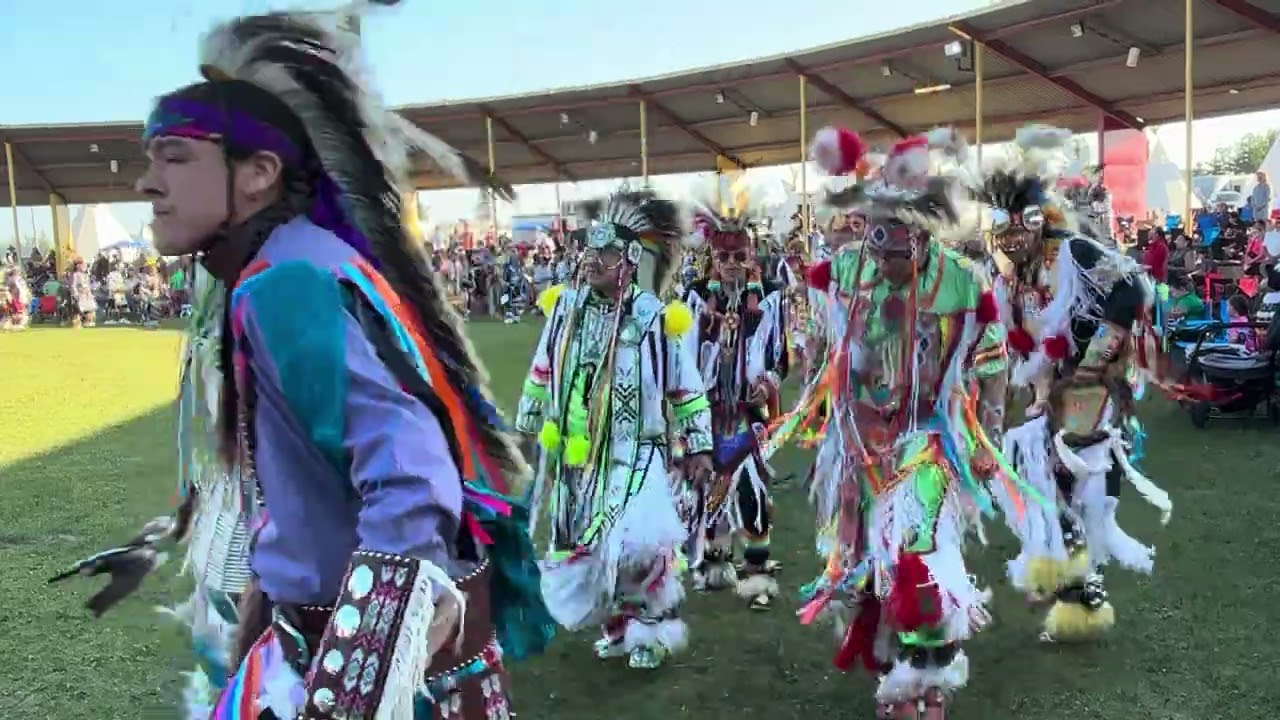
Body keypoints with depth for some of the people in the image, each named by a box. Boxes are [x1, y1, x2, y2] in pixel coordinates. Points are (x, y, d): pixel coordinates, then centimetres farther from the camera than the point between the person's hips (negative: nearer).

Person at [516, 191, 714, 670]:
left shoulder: (657, 319, -10)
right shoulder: (564, 307, -1)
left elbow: (687, 390, -1)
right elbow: (541, 374, 11)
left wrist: (698, 447, 0)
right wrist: (526, 429, 15)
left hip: (638, 454, -4)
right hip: (575, 455, 4)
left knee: (639, 544, -19)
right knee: (582, 549, 11)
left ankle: (652, 627, 8)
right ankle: (618, 623, 34)